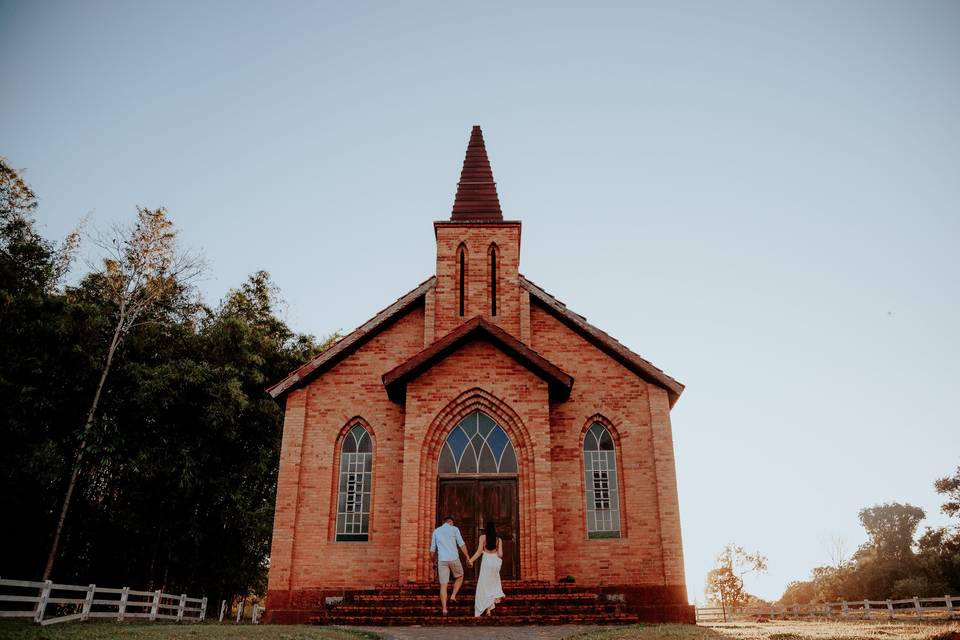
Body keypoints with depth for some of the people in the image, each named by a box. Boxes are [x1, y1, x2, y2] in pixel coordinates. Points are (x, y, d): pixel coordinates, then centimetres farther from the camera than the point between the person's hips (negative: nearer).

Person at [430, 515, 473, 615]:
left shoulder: (436, 531, 13)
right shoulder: (454, 529, 3)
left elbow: (432, 549, 16)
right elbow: (462, 545, -5)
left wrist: (434, 562, 30)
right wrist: (468, 559, -3)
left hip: (442, 560, 2)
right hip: (454, 559, -2)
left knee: (443, 585, 5)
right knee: (460, 577, 25)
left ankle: (444, 609, -3)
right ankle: (453, 596, 9)